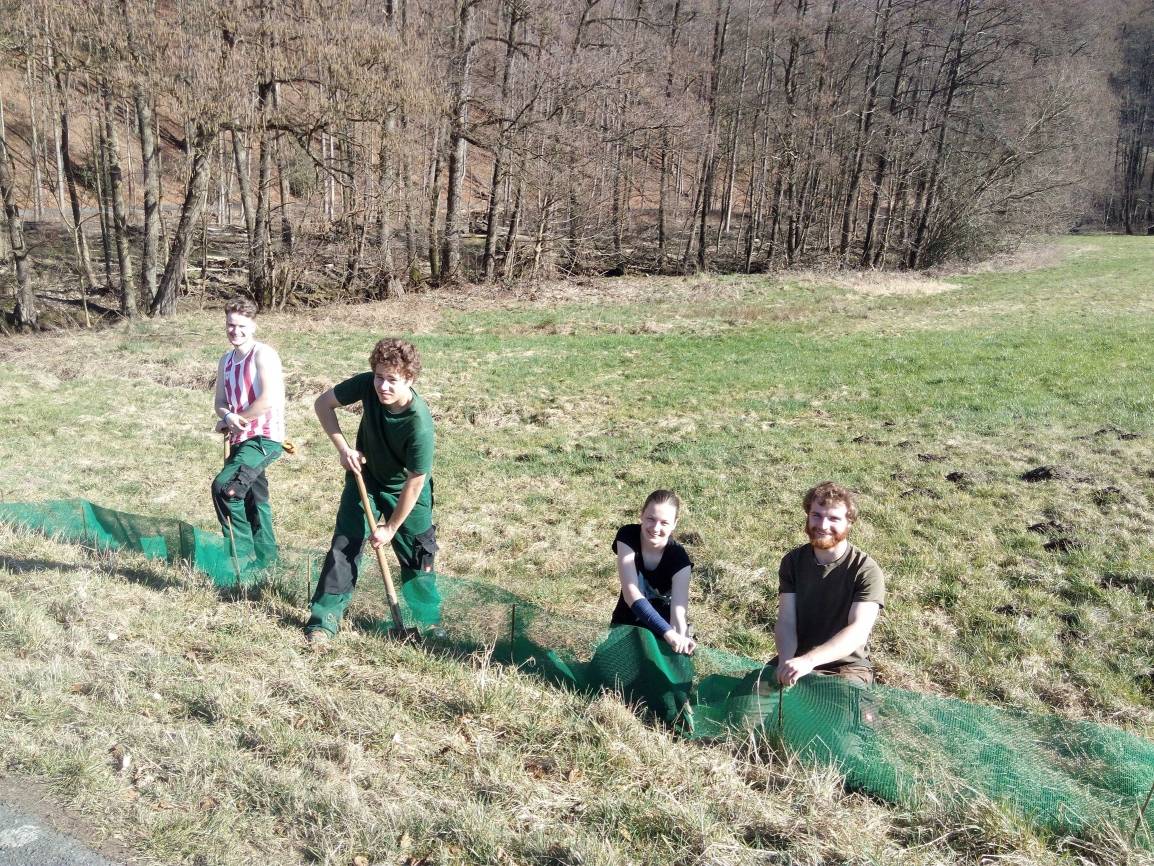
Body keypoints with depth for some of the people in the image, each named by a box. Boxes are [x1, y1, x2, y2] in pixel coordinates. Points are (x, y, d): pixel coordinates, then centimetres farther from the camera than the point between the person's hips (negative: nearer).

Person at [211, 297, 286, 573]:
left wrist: (231, 420, -11)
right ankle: (264, 558, 29)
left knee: (223, 486, -21)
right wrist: (228, 416, -13)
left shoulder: (263, 354, -12)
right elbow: (220, 402, 12)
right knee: (253, 500, 16)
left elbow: (268, 401, -22)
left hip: (264, 438, -9)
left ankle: (242, 557, -11)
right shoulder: (226, 360, 12)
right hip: (240, 440, 9)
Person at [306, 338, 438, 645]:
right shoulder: (366, 384, -25)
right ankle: (325, 617, 3)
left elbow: (414, 483, -27)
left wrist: (390, 529, -19)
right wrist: (343, 448, -19)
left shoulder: (420, 425, -36)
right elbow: (323, 404, -8)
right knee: (345, 542, -4)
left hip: (405, 489, -3)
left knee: (417, 555, 3)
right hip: (365, 476, 3)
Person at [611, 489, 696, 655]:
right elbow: (631, 593, -32)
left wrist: (681, 638, -56)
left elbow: (678, 611, -32)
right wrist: (668, 632, -43)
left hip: (663, 627, -1)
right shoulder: (628, 536, -21)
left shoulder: (679, 559, -22)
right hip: (625, 624, 1)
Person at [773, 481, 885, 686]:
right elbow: (786, 621, -9)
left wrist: (809, 660, -39)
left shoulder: (867, 571, -14)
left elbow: (859, 631, -25)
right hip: (796, 660, 3)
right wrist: (786, 661, -29)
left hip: (847, 666, -3)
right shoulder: (792, 561, 0)